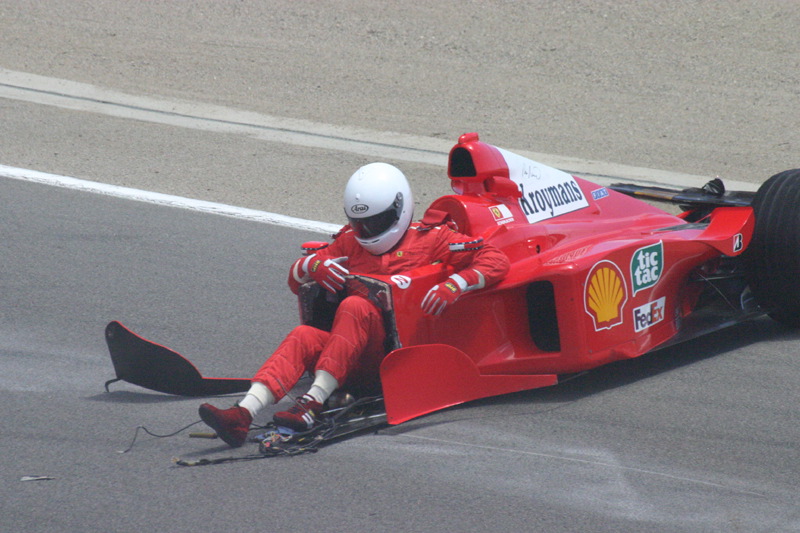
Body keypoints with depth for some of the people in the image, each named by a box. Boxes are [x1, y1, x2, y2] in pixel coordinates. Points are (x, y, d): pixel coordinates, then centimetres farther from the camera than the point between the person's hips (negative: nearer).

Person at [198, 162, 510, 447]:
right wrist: (312, 266, -1)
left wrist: (455, 285, -18)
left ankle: (315, 402, -43)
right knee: (303, 336, -25)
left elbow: (496, 261, 0)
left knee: (354, 307, -30)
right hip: (357, 361, 5)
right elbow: (295, 280, 23)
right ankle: (243, 415, -45)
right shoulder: (351, 242, 22)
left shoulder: (431, 239, 8)